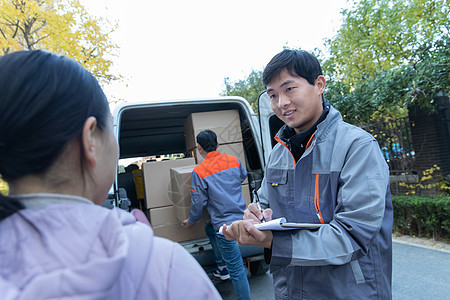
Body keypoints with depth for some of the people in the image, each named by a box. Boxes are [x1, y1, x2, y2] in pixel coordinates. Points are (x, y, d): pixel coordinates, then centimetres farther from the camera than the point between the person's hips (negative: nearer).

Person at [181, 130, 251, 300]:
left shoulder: (199, 172, -11)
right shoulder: (233, 160, 3)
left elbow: (198, 202, -5)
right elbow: (243, 176, 25)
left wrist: (191, 221, 14)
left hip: (225, 224, -7)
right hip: (241, 218, 7)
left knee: (236, 269, 2)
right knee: (210, 229, 30)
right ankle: (222, 267, 36)